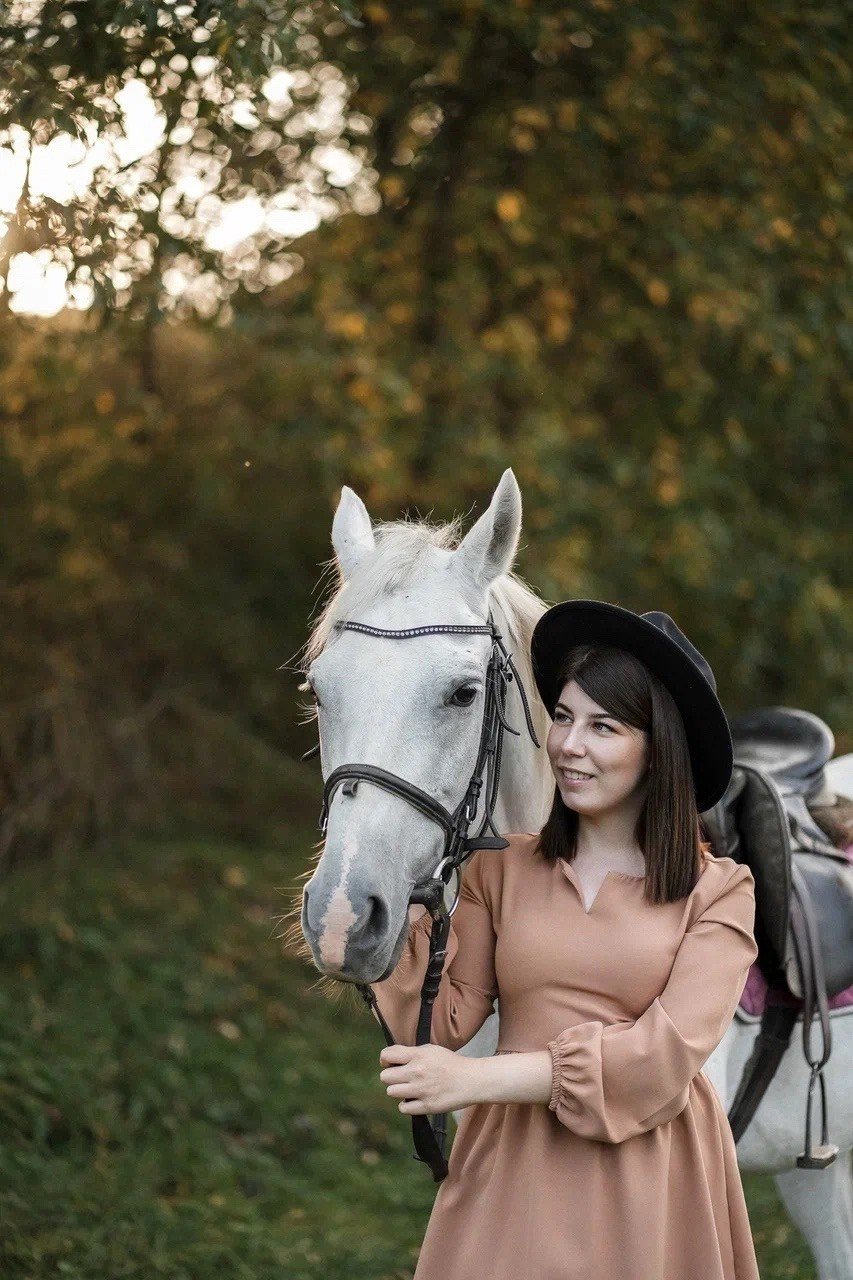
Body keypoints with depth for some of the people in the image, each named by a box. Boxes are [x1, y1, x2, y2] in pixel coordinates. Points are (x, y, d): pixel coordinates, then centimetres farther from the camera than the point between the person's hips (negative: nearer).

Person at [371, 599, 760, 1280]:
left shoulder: (720, 891, -3)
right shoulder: (501, 868, 6)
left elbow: (669, 1051, -16)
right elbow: (447, 1021, 0)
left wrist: (479, 1078, -20)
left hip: (650, 1178, -2)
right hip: (510, 1172, 2)